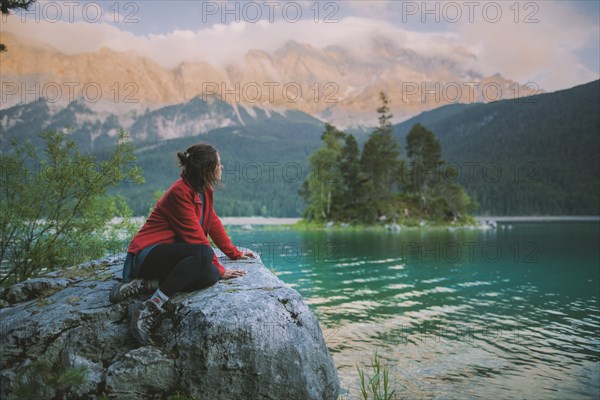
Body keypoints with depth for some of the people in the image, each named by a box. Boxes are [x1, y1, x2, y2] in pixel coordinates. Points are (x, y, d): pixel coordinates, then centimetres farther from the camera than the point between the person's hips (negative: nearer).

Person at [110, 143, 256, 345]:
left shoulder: (204, 190, 9)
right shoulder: (180, 192, -18)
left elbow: (213, 223, 20)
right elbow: (195, 237, -19)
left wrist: (235, 253, 23)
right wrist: (220, 269, -13)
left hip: (169, 255, 8)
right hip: (147, 256, -8)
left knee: (211, 275, -22)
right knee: (203, 254, -35)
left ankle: (144, 284, -13)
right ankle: (149, 309, -30)